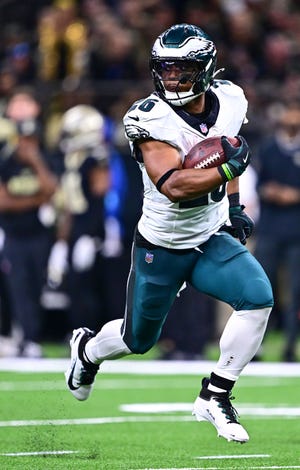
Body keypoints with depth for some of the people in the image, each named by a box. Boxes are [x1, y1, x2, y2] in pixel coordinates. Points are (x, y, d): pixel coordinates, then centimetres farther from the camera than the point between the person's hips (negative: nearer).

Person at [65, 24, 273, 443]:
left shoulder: (229, 101, -8)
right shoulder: (152, 119, -25)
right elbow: (174, 186, -37)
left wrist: (234, 206, 8)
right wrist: (227, 167, -36)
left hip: (211, 242, 4)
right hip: (160, 250, -4)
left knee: (258, 297, -22)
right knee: (139, 340, 13)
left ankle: (215, 397, -8)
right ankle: (88, 349, 50)